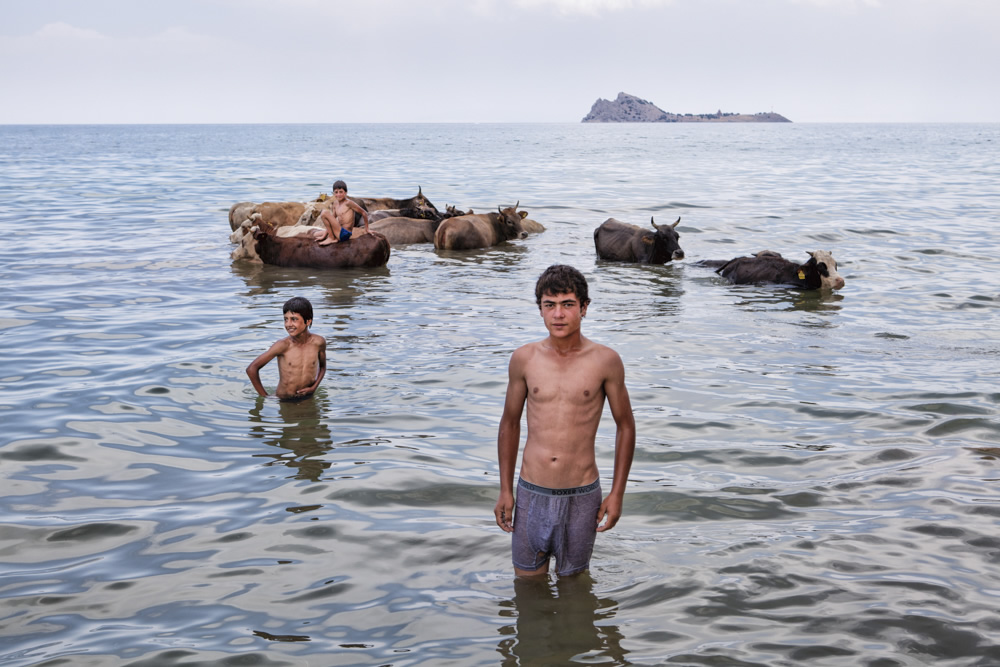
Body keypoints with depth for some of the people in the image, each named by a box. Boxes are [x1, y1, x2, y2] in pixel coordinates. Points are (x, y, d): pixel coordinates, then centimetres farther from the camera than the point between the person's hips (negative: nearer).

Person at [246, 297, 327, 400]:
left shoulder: (318, 342, -7)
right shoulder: (283, 345, -15)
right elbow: (252, 369, -11)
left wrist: (314, 387, -4)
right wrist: (265, 397, -6)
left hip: (308, 399, 2)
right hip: (284, 402, -2)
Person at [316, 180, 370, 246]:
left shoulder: (348, 203, -12)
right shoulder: (336, 203, 11)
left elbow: (364, 213, -7)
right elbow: (331, 221, 14)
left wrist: (366, 229, 2)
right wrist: (324, 236, 8)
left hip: (344, 234, -9)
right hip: (339, 232, 9)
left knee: (325, 212, -19)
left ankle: (331, 238, -8)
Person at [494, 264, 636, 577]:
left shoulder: (605, 361, -7)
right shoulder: (524, 359, -2)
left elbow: (625, 425, 3)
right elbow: (510, 423, 9)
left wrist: (617, 493, -1)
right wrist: (505, 490, 7)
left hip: (582, 496, -1)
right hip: (532, 493, 1)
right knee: (528, 581, 11)